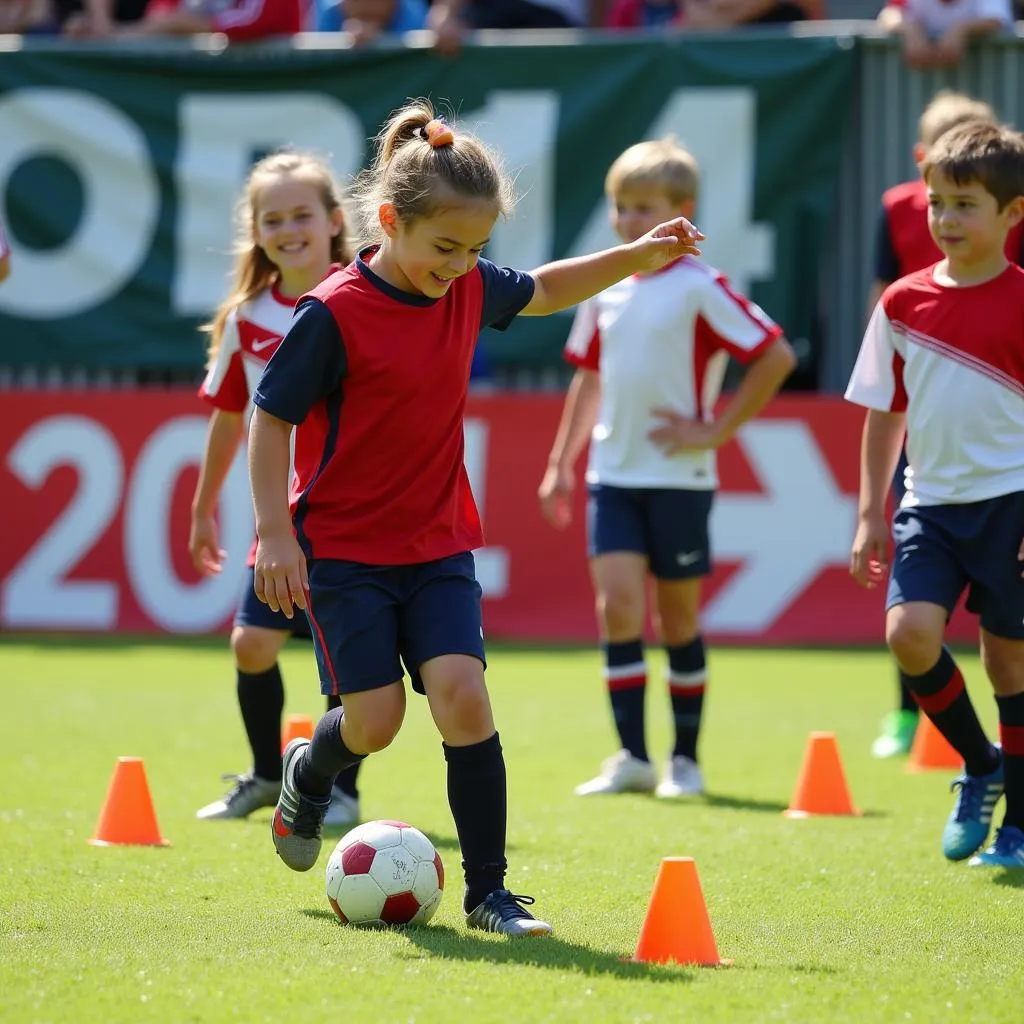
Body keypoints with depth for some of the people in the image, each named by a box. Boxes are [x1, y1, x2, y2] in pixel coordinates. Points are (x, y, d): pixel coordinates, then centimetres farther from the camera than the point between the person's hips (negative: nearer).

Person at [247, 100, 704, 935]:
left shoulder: (470, 289, 0)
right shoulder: (334, 314, -17)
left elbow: (542, 292, 22)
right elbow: (271, 419, -12)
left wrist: (636, 257, 12)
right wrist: (275, 535, -16)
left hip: (438, 545, 4)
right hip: (343, 549, -4)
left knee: (463, 696, -13)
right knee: (376, 719, -7)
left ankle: (487, 890, -4)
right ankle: (308, 773, 31)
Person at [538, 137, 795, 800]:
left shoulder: (700, 289, -10)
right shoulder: (605, 291, 8)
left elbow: (776, 357, -12)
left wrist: (715, 431, -12)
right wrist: (561, 463, 18)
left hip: (679, 477, -4)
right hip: (613, 474, 4)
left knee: (678, 614, 4)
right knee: (617, 602, -8)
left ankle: (686, 759, 16)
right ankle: (632, 757, -4)